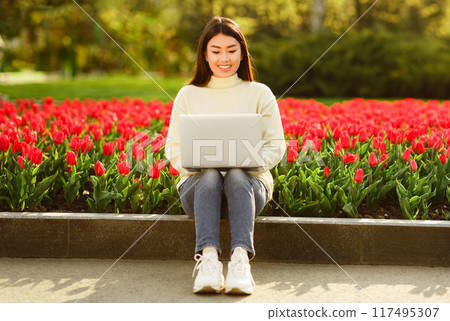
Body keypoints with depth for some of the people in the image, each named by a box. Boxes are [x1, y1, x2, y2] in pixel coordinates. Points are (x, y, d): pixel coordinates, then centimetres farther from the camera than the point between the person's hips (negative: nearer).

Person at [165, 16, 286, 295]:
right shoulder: (188, 95, 8)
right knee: (210, 176, -35)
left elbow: (276, 146, 4)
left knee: (236, 176, -35)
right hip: (199, 183, 1)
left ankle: (241, 256, -50)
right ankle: (208, 256, -49)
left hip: (248, 181, 0)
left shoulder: (260, 94, 7)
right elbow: (174, 149, 6)